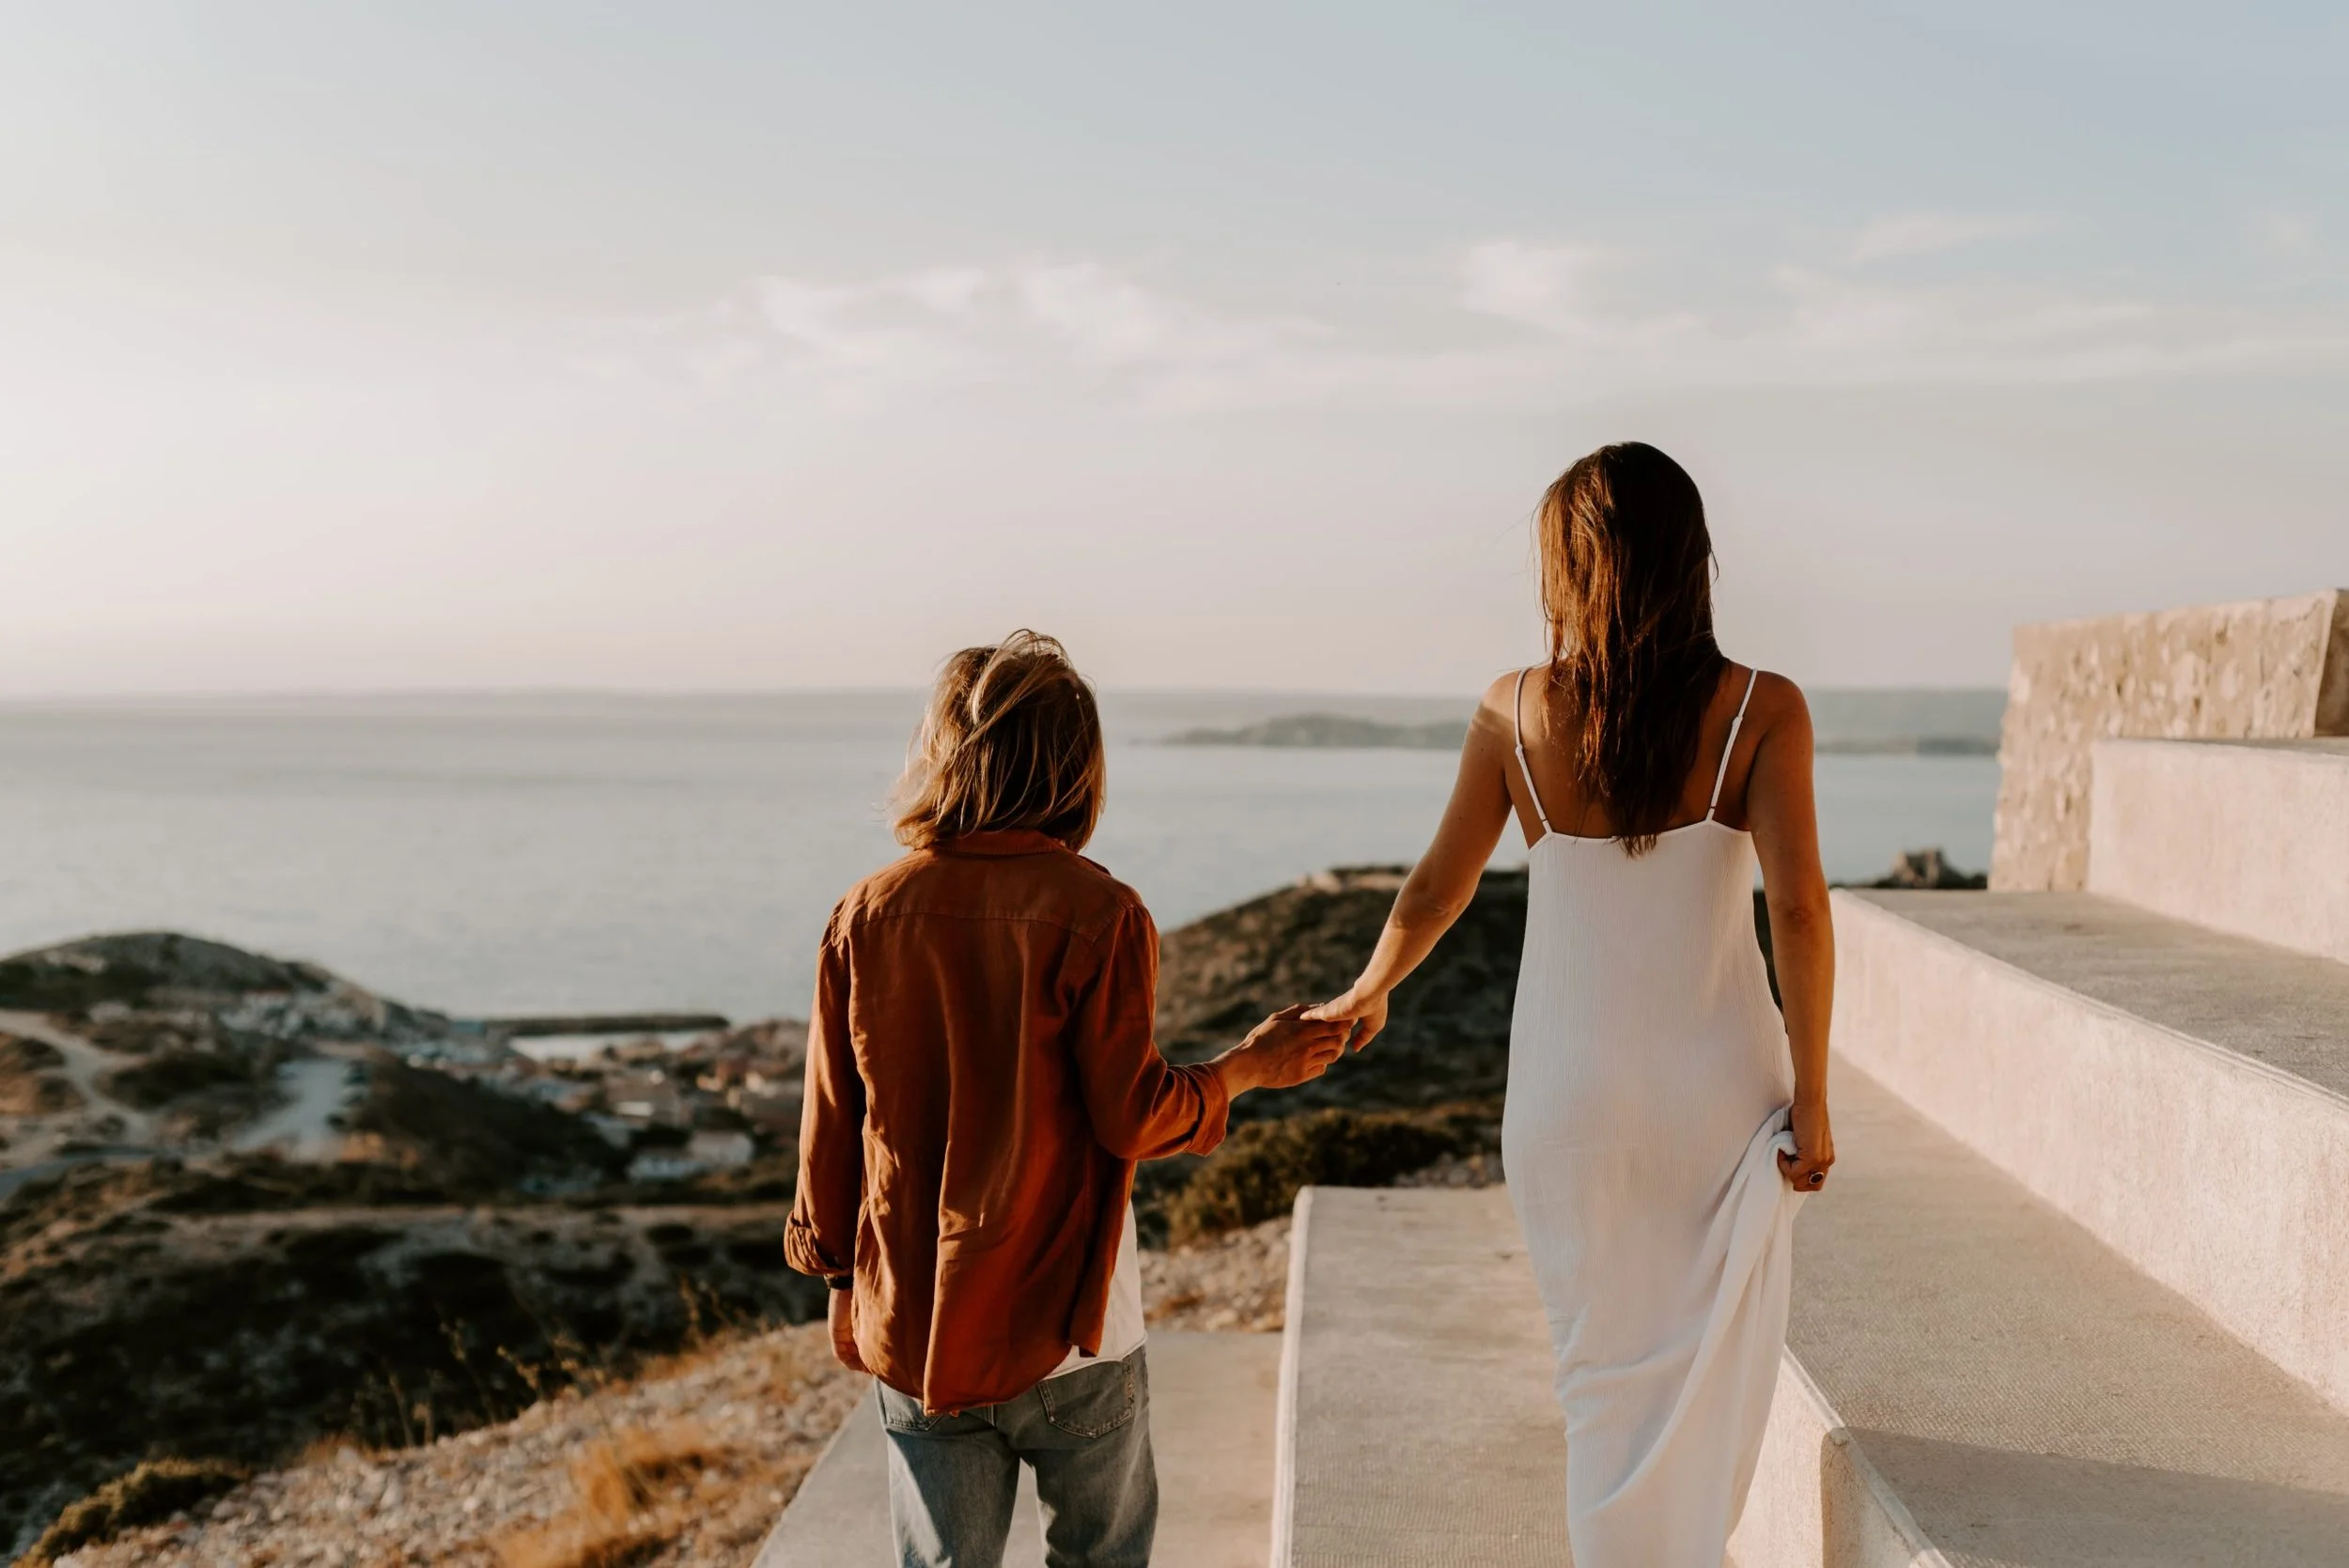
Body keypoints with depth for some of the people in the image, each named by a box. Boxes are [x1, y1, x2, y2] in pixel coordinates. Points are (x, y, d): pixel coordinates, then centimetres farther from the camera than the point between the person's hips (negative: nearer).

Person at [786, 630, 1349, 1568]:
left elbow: (830, 1130, 1)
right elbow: (1132, 1116, -11)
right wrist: (1251, 1066, 6)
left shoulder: (864, 918, -3)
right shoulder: (1097, 913, -13)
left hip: (909, 1332, 3)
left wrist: (840, 1277, 15)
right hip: (1063, 1331, -3)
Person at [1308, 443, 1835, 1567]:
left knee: (1607, 1369, 18)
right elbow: (1797, 907, -16)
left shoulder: (1515, 711, -6)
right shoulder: (1761, 710, -10)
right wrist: (1811, 1098, -8)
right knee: (1715, 1360, 22)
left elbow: (1435, 891, 3)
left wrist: (1364, 998, 21)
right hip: (1720, 1083, -1)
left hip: (1571, 1089, 1)